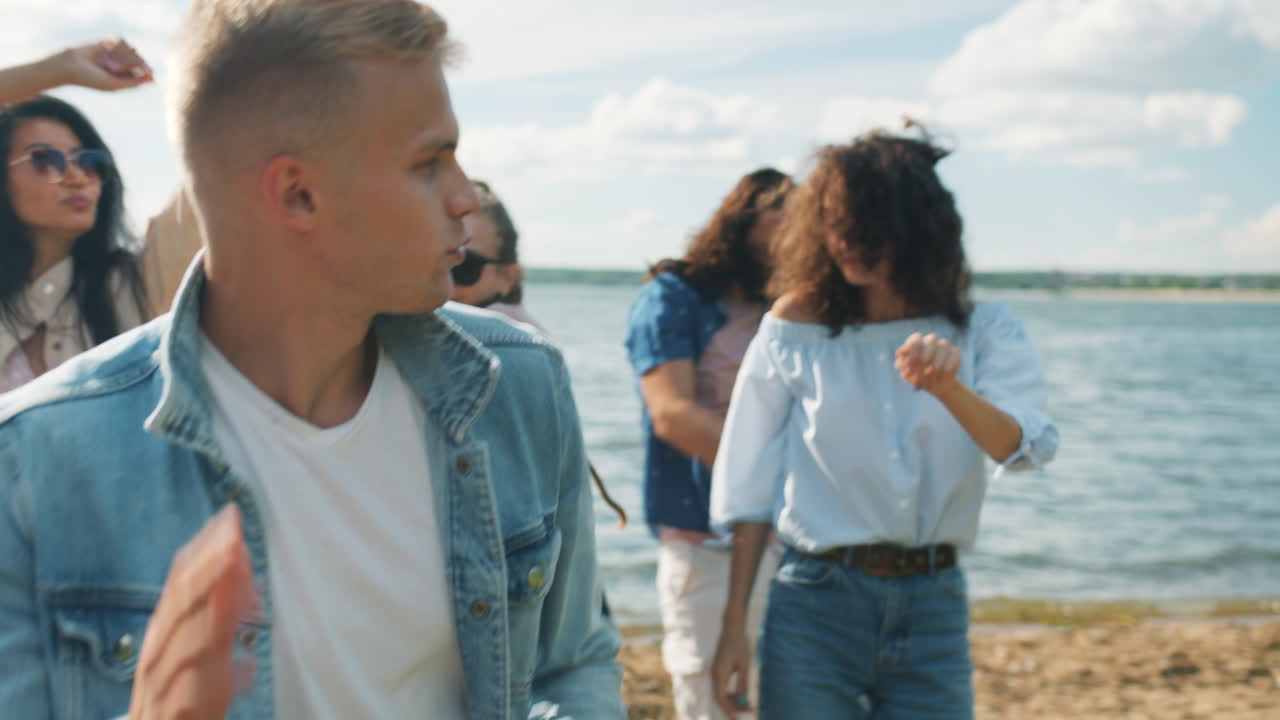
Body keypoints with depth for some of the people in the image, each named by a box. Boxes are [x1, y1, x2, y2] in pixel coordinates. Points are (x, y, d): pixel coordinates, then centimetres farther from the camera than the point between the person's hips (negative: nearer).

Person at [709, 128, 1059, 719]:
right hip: (818, 601, -1)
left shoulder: (981, 332, 1)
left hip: (934, 606, 1)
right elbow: (749, 492, 1)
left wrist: (948, 387, -34)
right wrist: (733, 627, -1)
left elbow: (1025, 449, -15)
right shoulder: (795, 330, -1)